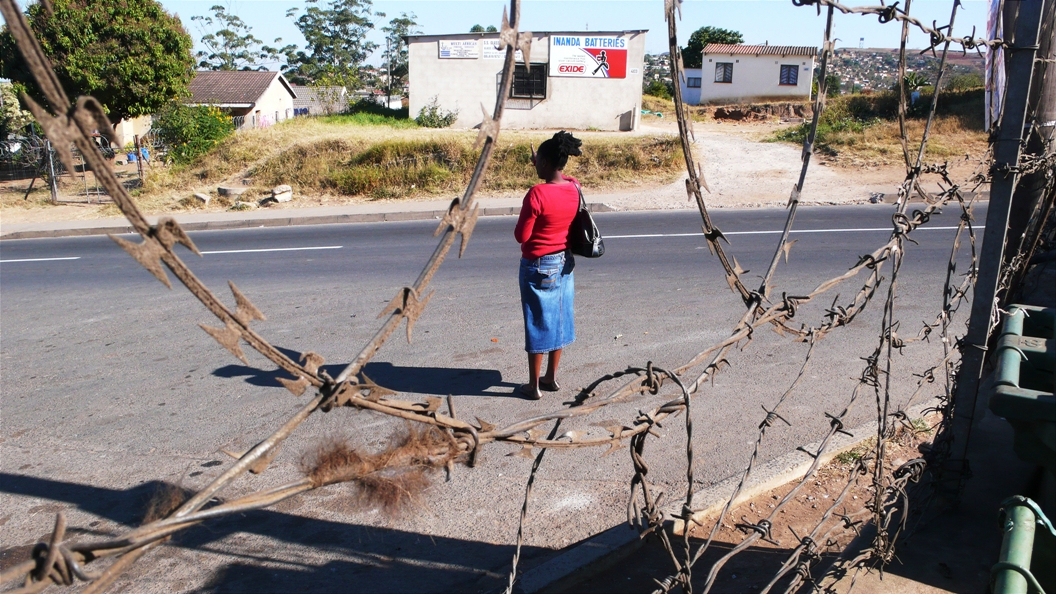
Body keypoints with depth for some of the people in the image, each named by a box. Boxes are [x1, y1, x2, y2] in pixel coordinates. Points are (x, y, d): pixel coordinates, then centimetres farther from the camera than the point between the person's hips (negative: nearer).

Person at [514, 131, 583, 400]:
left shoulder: (537, 193, -24)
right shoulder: (575, 188, -3)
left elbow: (521, 236, -18)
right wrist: (539, 165, 25)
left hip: (538, 266, -7)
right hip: (565, 262, 7)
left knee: (538, 322, 4)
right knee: (558, 318, 17)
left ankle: (534, 386, 15)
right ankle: (551, 377, 30)